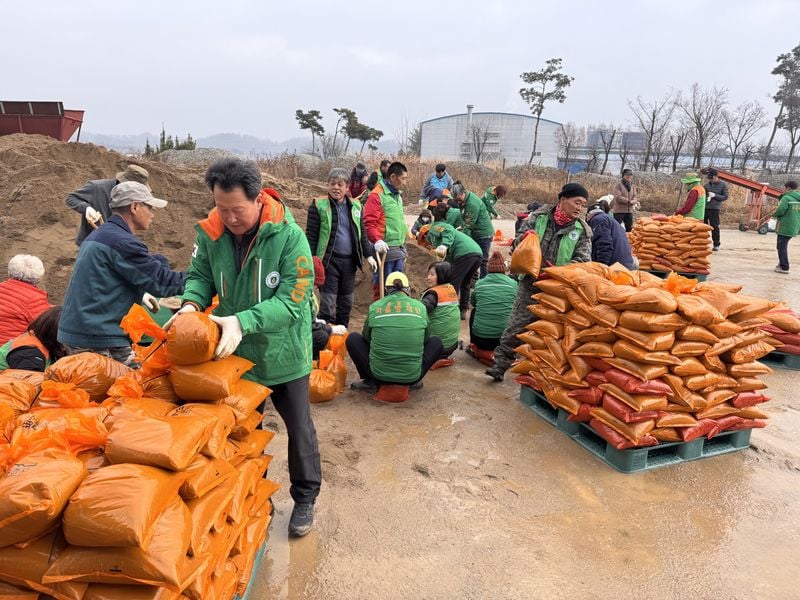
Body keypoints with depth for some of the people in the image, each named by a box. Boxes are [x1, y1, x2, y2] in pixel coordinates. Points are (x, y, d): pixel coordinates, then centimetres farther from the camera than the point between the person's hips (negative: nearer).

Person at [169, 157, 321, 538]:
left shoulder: (289, 236, -24)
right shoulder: (211, 233, -11)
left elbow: (292, 301, -27)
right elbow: (199, 275, 2)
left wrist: (243, 321, -38)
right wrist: (191, 303, -20)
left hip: (284, 353, -3)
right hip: (235, 353, 4)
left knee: (299, 430, 11)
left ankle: (305, 499, 35)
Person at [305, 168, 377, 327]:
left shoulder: (355, 206, 9)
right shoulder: (319, 206, -4)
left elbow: (362, 234, 16)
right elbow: (311, 236, -5)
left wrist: (368, 255, 11)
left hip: (349, 261, 5)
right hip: (329, 261, -5)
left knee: (346, 302, 15)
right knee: (328, 304, -5)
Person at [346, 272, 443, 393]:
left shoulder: (375, 307, 1)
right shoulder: (420, 307, 3)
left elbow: (366, 338, 15)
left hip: (378, 374, -1)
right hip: (412, 376, 1)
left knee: (353, 338, 20)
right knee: (436, 342, 25)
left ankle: (370, 382, 14)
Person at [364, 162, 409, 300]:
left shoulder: (397, 195, 17)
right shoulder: (377, 195, -10)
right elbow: (369, 223, -17)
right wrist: (377, 240, -30)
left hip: (399, 249, 9)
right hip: (385, 250, -9)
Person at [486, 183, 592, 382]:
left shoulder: (582, 230, 0)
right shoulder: (539, 217, -1)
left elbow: (582, 261, -6)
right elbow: (518, 239, 3)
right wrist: (525, 237, -21)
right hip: (530, 283, -1)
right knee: (515, 327, 0)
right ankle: (500, 365, 8)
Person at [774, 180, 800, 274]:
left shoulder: (786, 198, -12)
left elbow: (780, 210, -19)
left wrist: (775, 214, 1)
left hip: (785, 227, -8)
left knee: (782, 246, -2)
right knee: (784, 245, 22)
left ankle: (784, 267, -4)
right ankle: (782, 263, 29)